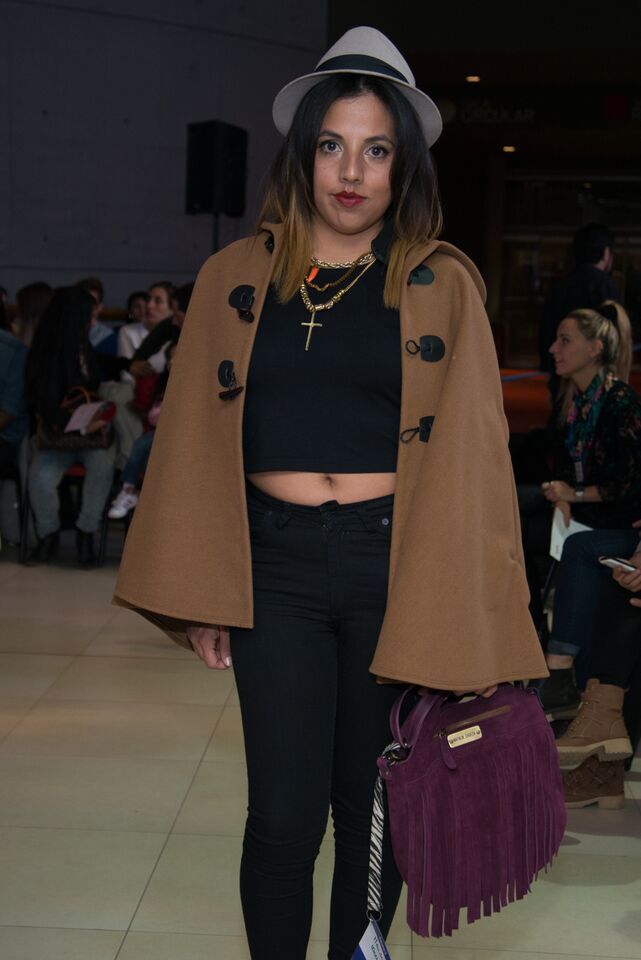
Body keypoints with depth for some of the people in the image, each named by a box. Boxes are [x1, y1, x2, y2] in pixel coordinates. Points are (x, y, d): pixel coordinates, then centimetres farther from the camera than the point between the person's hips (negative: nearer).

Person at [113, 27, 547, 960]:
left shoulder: (442, 284, 2)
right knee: (284, 818, 0)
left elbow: (472, 447, -1)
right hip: (274, 564, 1)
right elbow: (196, 437, 8)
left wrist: (472, 614, -7)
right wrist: (201, 594, 4)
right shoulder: (235, 278, 7)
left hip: (397, 561, 0)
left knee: (371, 809, 10)